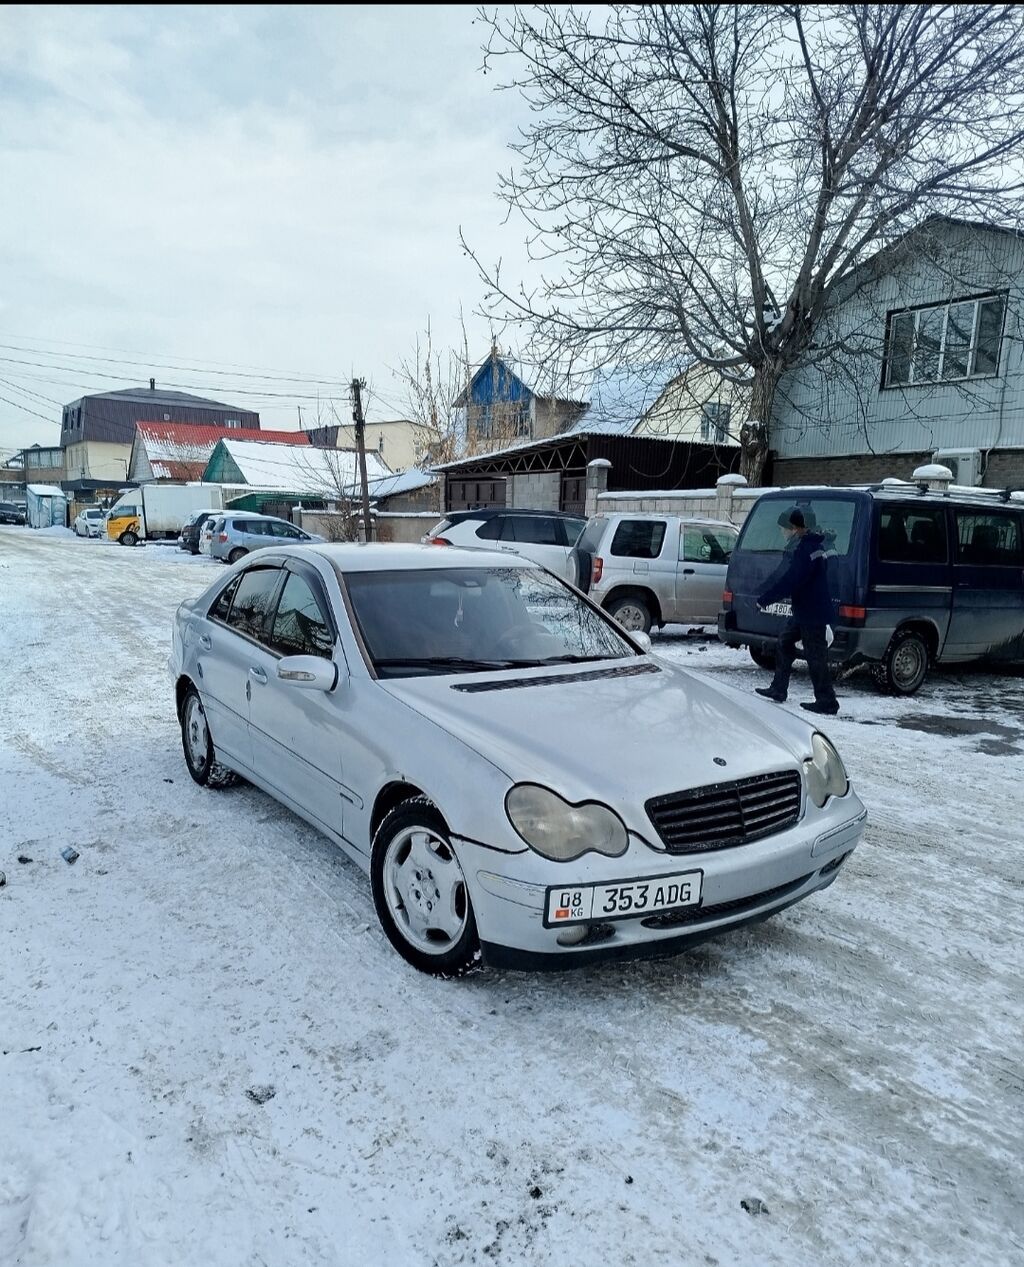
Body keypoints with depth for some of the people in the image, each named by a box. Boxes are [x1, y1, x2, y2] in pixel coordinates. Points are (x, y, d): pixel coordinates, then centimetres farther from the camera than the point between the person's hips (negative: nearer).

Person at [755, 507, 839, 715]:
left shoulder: (806, 549, -21)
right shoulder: (810, 544, 13)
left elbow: (790, 581, -25)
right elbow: (791, 578, 18)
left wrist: (764, 599, -18)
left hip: (813, 613, -11)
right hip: (804, 611, 11)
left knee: (816, 658, -4)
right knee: (784, 643, 19)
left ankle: (827, 702, 4)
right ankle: (778, 690, 27)